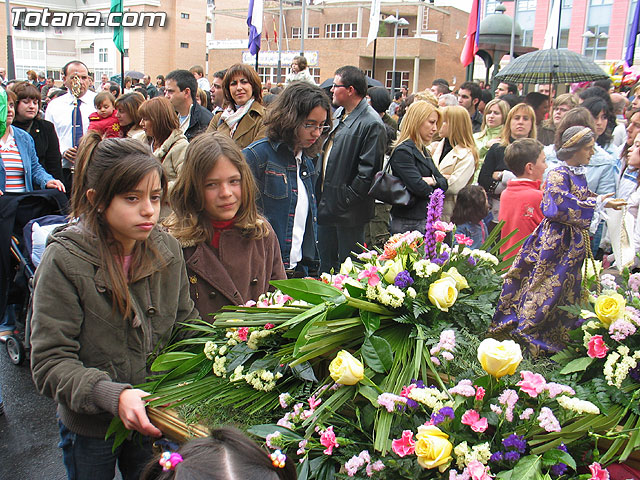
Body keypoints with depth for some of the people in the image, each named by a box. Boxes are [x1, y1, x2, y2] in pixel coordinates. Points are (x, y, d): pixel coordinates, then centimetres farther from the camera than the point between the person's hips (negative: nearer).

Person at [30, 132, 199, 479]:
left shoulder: (167, 250, -7)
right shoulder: (64, 260, -21)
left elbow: (186, 324, 2)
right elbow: (49, 363, -22)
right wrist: (113, 395, -36)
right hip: (90, 431, -3)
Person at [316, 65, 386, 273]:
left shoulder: (372, 123, -17)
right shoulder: (338, 114, 12)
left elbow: (368, 170, -20)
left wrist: (347, 199, -18)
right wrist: (319, 190, 13)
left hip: (348, 209, -9)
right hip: (326, 203, 9)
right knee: (325, 263, 20)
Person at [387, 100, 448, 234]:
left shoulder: (423, 150, 17)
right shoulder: (403, 151, -12)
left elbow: (444, 182, 14)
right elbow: (418, 187, -22)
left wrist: (433, 181, -8)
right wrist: (432, 189, 0)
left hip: (425, 220, 9)